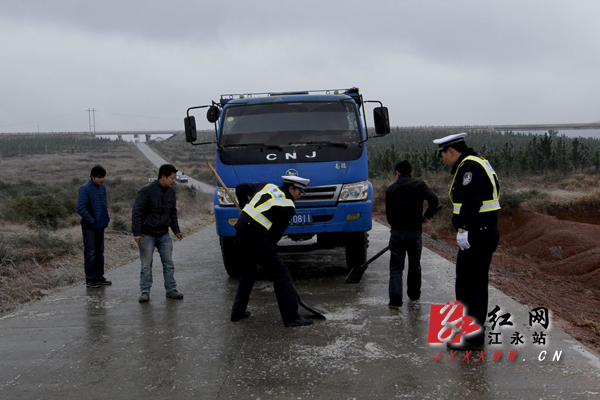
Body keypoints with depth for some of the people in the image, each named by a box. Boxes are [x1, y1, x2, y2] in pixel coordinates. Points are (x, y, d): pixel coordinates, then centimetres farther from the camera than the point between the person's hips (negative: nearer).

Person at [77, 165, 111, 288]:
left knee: (100, 252, 14)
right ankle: (90, 279, 7)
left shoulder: (102, 188, 8)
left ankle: (99, 277, 23)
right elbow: (81, 208, -19)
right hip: (89, 227, -7)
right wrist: (92, 221, -17)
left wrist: (106, 219, 7)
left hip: (100, 226, 7)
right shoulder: (85, 189, -15)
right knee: (90, 253, -1)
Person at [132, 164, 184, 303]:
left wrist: (176, 230, 13)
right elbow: (137, 212, -14)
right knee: (146, 266, 1)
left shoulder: (171, 192, 6)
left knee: (168, 264, 8)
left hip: (164, 235, 6)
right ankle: (145, 292, 10)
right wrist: (137, 233, -18)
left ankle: (171, 290, 16)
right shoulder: (147, 191, -15)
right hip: (147, 235, -6)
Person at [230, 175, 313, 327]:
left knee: (248, 273, 25)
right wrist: (268, 247, 15)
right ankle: (291, 317, -4)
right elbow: (276, 232, 1)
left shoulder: (267, 186, 14)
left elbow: (240, 188, 18)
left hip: (240, 235, 8)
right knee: (281, 273, -2)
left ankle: (237, 312, 29)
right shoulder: (288, 208, -3)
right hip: (257, 239, -8)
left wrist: (246, 208, 26)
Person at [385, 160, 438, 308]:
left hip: (397, 232, 0)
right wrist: (428, 216, -2)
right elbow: (433, 199, -17)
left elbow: (388, 213, 6)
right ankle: (414, 294, 32)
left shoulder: (391, 189, 4)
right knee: (415, 266, 19)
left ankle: (395, 299, -11)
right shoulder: (418, 185, -2)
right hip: (415, 232, 0)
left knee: (396, 268, 3)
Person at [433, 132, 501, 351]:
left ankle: (472, 338, 0)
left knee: (469, 285, -5)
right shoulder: (479, 164, 19)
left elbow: (471, 200, -25)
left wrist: (463, 229, -28)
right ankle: (475, 331, 26)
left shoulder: (469, 167, -13)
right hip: (485, 232, 11)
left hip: (476, 235, -11)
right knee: (476, 283, 16)